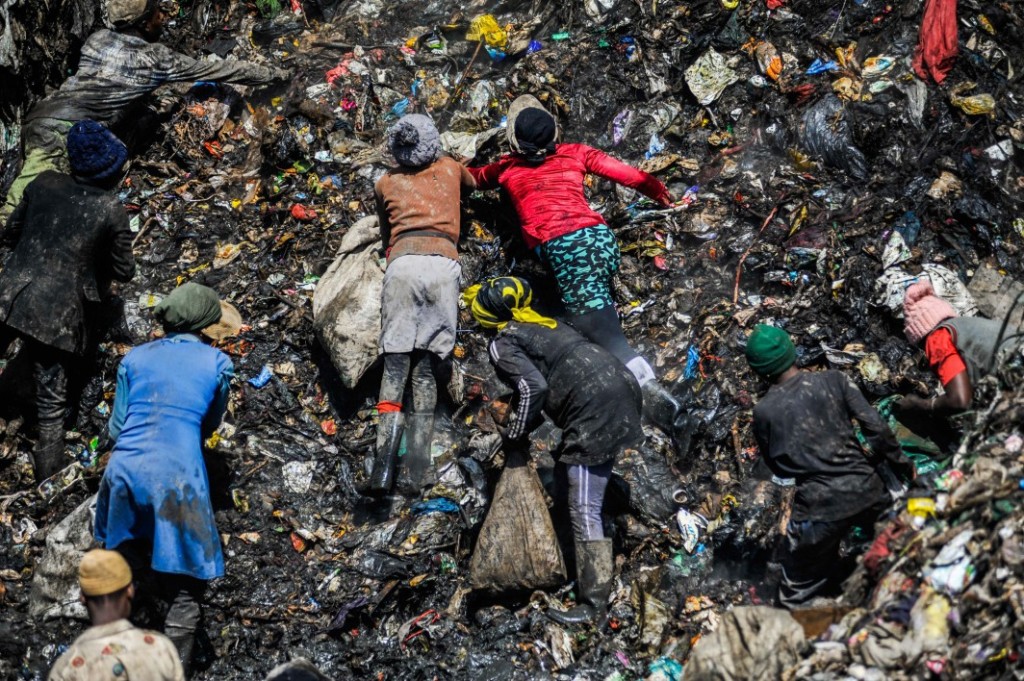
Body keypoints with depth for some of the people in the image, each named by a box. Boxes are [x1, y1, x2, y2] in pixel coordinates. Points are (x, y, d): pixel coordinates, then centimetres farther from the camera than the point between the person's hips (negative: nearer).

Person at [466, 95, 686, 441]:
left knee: (601, 331, -11)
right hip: (600, 236, 4)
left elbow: (468, 177, 40)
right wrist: (663, 195, 37)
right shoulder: (576, 153, 19)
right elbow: (631, 176, 19)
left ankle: (650, 388, -32)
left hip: (561, 247, -4)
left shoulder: (506, 169, 19)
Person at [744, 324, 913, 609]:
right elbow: (876, 427, -4)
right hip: (866, 491, 3)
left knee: (796, 599, 13)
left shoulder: (763, 412, -4)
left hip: (818, 508, -2)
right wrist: (902, 465, 10)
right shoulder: (833, 381, -3)